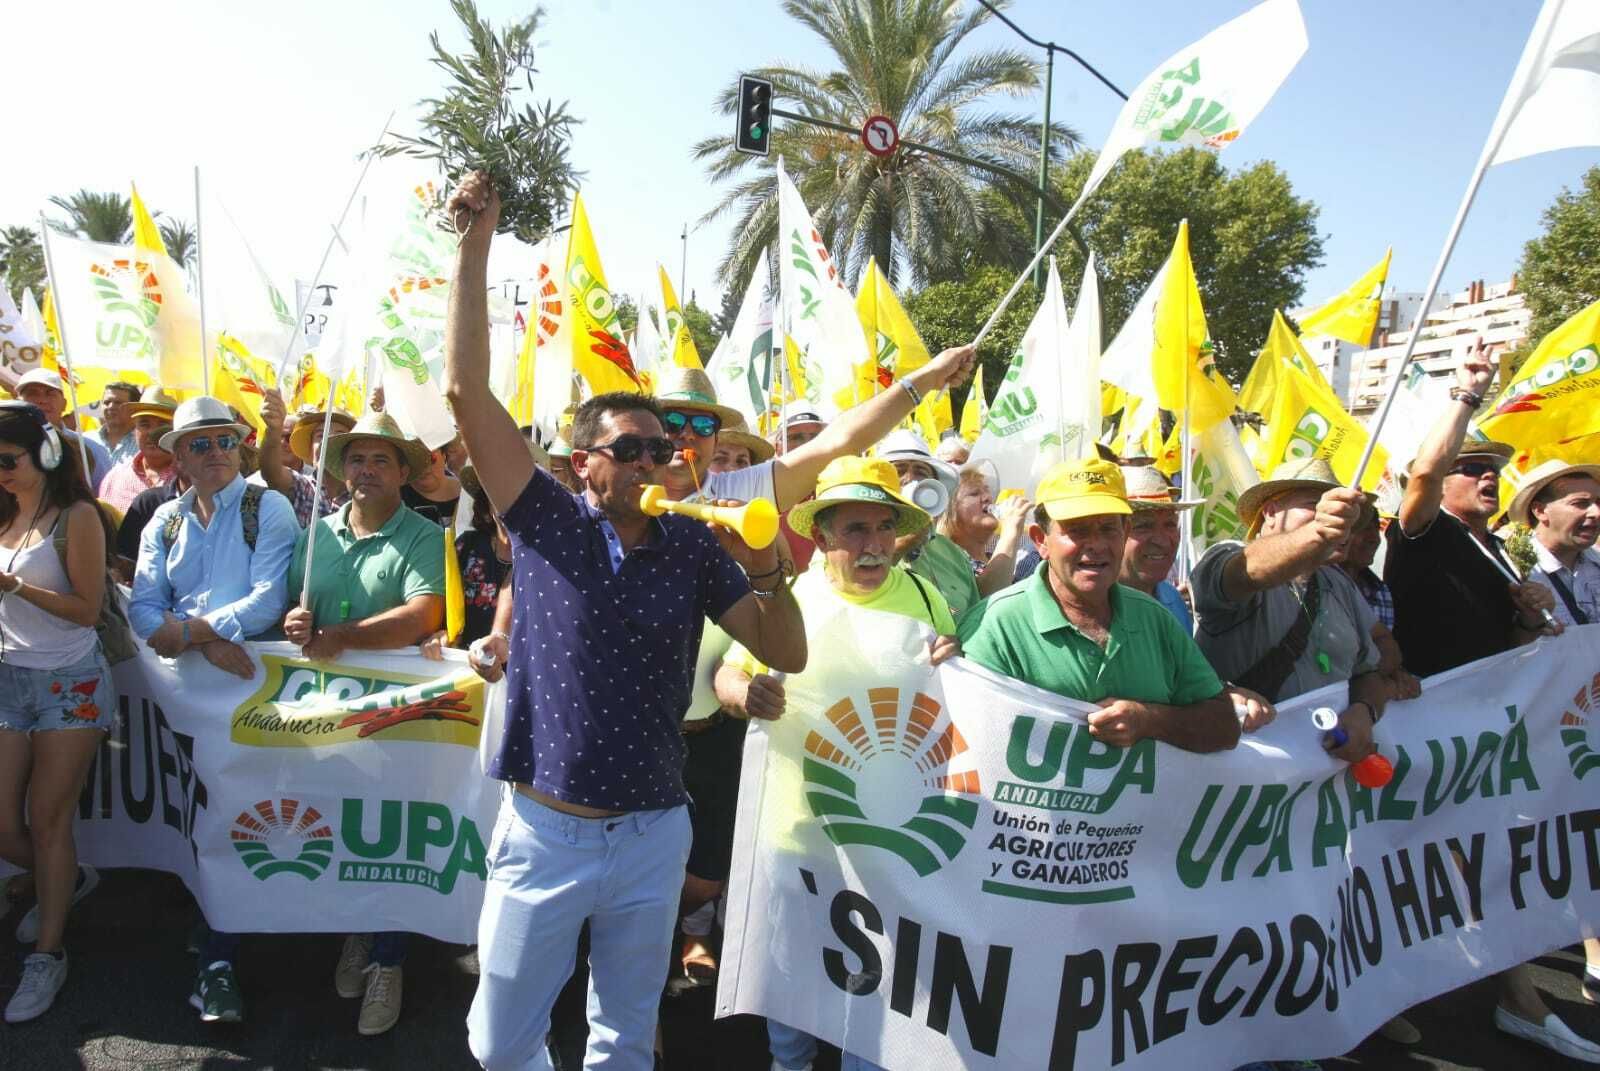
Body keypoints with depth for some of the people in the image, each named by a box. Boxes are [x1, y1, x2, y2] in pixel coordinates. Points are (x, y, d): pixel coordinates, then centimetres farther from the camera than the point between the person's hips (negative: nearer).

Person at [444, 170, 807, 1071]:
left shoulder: (695, 547, -2)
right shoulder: (549, 522, -5)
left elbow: (789, 657, -4)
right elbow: (467, 390, -12)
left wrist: (766, 572, -21)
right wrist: (477, 241, -14)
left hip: (654, 836, 1)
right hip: (543, 830, -1)